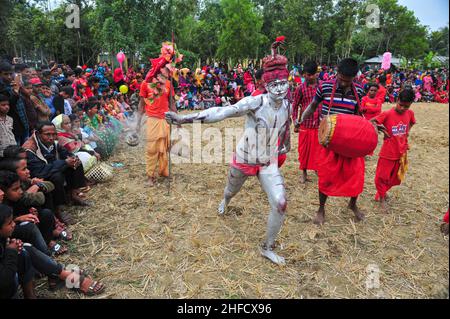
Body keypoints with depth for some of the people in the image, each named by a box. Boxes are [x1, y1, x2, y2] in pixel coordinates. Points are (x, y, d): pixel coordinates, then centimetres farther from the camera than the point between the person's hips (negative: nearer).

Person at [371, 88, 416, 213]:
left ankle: (382, 192, 40)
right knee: (382, 177, 3)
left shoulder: (410, 113, -1)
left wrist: (407, 131, 8)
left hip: (401, 152, 5)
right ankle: (382, 198, 22)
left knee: (395, 178, 16)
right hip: (388, 152, -5)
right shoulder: (388, 114, -16)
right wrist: (379, 127, -27)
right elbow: (370, 122, -15)